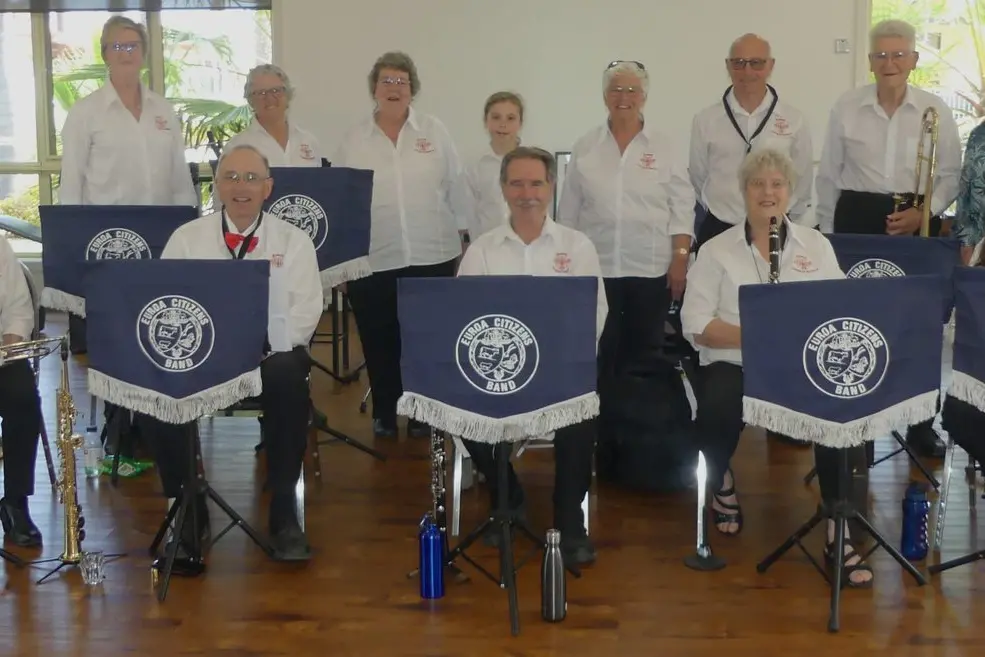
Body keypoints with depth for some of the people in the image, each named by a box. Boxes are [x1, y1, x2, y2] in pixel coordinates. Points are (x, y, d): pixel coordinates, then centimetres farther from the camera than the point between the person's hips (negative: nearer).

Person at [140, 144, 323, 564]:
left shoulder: (293, 241, 8)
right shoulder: (187, 238, 11)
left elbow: (303, 312, -1)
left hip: (271, 354, -1)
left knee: (287, 377, -36)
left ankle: (284, 513, -22)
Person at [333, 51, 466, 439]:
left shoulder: (435, 133, 5)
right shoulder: (353, 141, 4)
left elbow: (455, 189, 7)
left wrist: (462, 239, 5)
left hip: (431, 257, 0)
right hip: (373, 260, 0)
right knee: (379, 342, 6)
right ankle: (383, 413, 22)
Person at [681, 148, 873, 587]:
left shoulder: (816, 244, 13)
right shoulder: (716, 250, 6)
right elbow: (696, 326, -3)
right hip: (734, 365, -1)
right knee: (717, 409, -34)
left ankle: (837, 530, -22)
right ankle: (721, 481, 3)